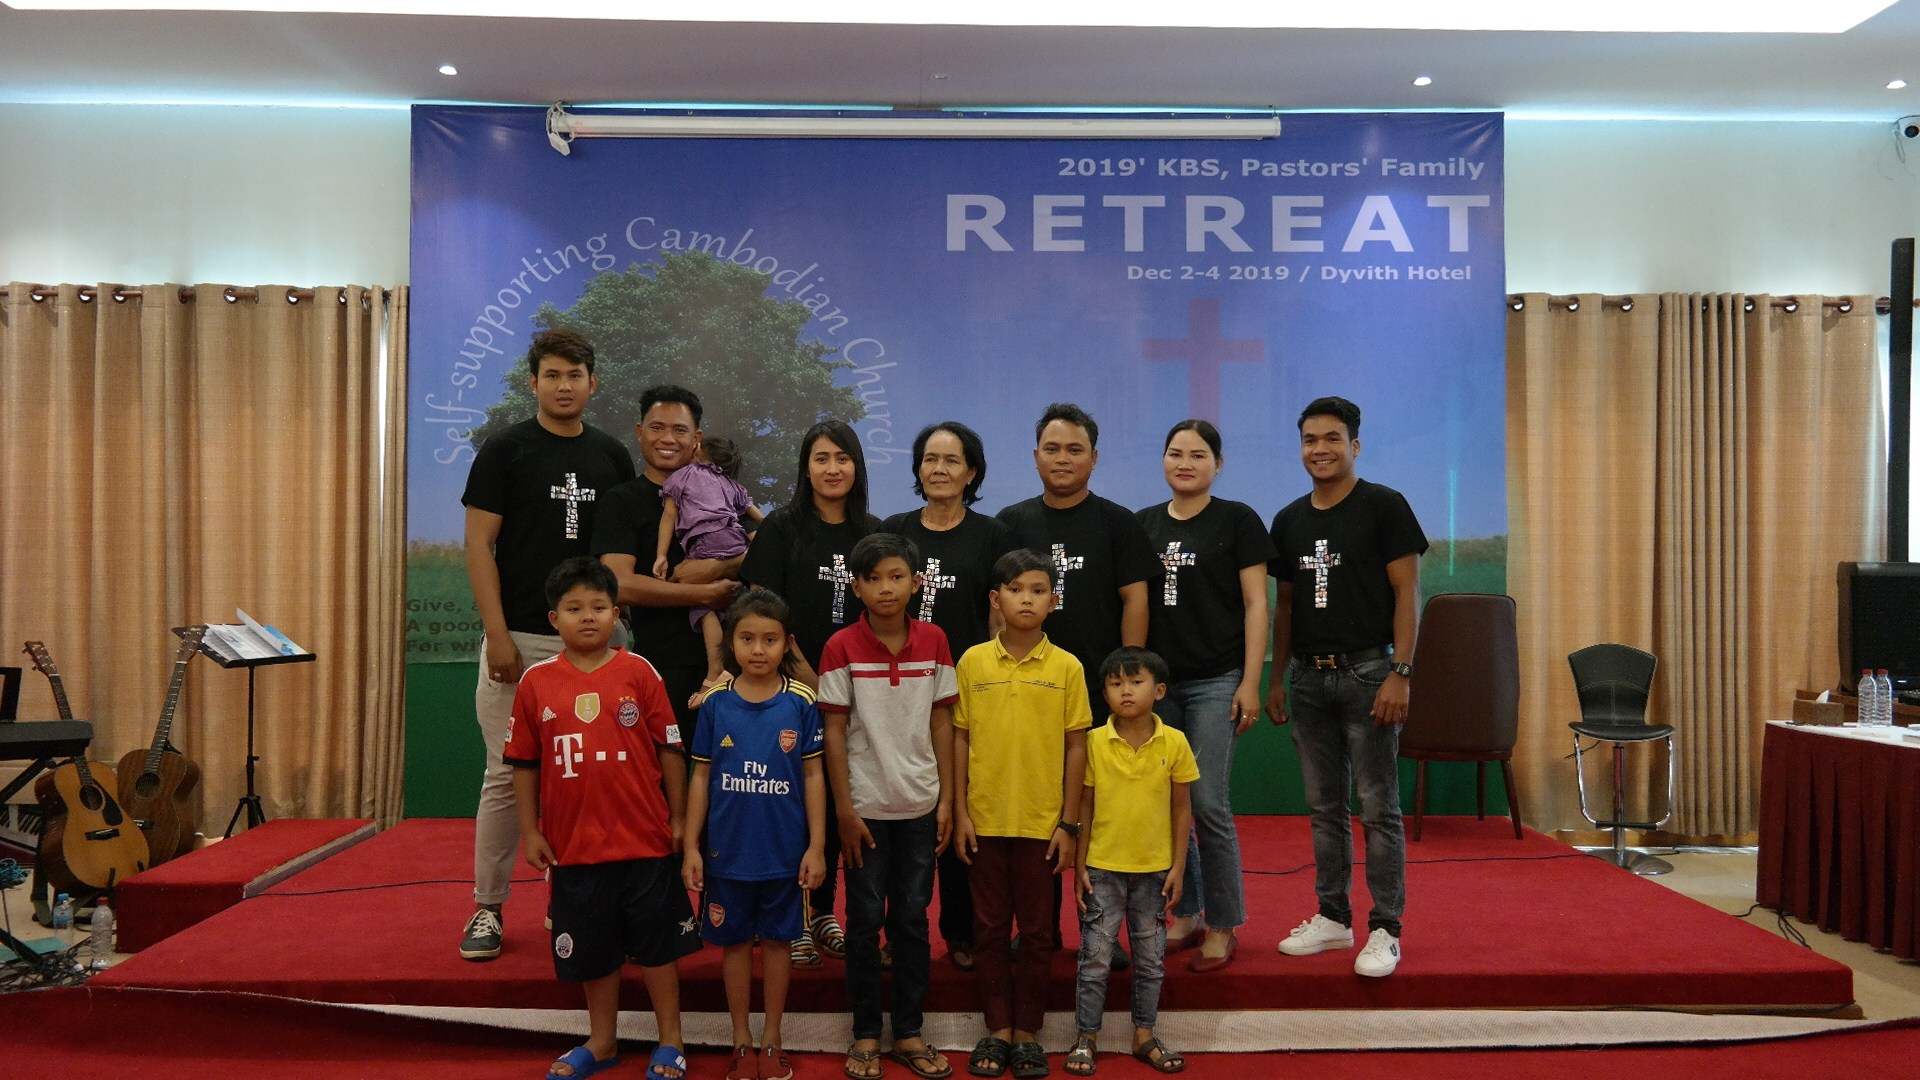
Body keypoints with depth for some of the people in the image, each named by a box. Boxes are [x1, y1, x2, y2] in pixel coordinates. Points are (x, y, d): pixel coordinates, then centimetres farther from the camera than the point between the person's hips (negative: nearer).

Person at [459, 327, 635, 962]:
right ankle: (488, 908, 13)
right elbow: (479, 543, -5)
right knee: (505, 775, 1)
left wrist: (616, 620, 3)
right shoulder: (504, 451, -1)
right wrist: (498, 634, -12)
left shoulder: (611, 457, 9)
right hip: (519, 640, -3)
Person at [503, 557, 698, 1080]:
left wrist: (679, 819, -1)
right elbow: (524, 763, 4)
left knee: (657, 943, 10)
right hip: (574, 841, 2)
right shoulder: (536, 682, -1)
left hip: (645, 839, -2)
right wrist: (530, 831, 2)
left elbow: (668, 749, -1)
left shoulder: (639, 673, -5)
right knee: (593, 947, 16)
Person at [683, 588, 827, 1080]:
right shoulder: (715, 701, -4)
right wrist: (691, 847, -1)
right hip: (726, 849, 1)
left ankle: (772, 1041, 26)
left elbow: (813, 776, -2)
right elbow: (701, 776, 1)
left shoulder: (800, 702, -7)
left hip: (783, 849, -1)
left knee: (777, 939, 11)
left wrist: (816, 847, -4)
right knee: (735, 941, 12)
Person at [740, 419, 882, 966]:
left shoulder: (873, 532, 9)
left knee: (836, 799, 9)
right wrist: (807, 676, -12)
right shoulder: (782, 527, -2)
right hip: (793, 685, -4)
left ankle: (823, 911, 21)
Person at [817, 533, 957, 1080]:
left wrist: (946, 798, 1)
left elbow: (941, 722, 4)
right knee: (865, 922, 8)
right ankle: (866, 1034, 21)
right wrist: (844, 810, -9)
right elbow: (834, 732, -7)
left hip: (920, 806, 2)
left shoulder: (934, 641, -2)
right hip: (867, 808, -2)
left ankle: (909, 1033, 22)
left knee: (913, 920, 10)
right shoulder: (842, 648, -9)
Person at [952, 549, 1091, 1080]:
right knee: (990, 927, 10)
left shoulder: (1066, 667, -3)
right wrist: (960, 812, 0)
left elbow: (1075, 748, 0)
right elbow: (960, 739, 3)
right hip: (986, 818, 1)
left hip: (1042, 821, -1)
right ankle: (998, 1029, 23)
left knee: (1036, 931, 9)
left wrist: (1069, 823, -3)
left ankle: (1028, 1032, 22)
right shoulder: (973, 662, -1)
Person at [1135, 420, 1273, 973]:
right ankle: (1185, 914, 24)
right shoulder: (1145, 524, 11)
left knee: (1209, 804, -6)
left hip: (1216, 681, -4)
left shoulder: (1236, 519, -1)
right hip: (1158, 680, 5)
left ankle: (1223, 926, 9)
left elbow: (1255, 604, -4)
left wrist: (1250, 683, -10)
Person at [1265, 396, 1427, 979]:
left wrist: (1400, 673, -16)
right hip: (1309, 675, 6)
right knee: (1323, 806, 12)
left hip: (1367, 670, -5)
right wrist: (1278, 678, 13)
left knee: (1378, 808, -2)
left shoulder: (1384, 506, -4)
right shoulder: (1289, 519, 12)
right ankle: (1332, 918, 23)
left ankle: (1385, 930, 7)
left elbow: (1406, 592, -8)